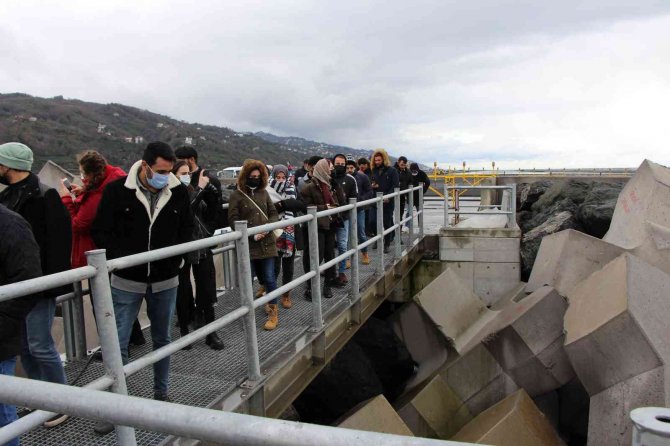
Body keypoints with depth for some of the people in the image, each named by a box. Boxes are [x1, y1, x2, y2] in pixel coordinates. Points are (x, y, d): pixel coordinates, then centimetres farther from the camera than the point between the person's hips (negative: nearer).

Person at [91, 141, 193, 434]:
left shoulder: (179, 191, -5)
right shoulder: (117, 190, -11)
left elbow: (187, 228, 8)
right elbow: (101, 231, -4)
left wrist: (176, 256, -3)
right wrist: (122, 258, -13)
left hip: (165, 280, 2)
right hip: (127, 281, -2)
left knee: (162, 340, 15)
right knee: (118, 344, 4)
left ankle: (161, 395, 32)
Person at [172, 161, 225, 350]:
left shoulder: (192, 191, 9)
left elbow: (211, 212, 8)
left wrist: (210, 189, -5)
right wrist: (200, 188, -22)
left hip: (202, 246, 5)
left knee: (207, 290, 7)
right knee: (183, 292, 7)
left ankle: (211, 333, 16)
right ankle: (184, 332, 22)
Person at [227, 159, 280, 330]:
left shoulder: (264, 192, 10)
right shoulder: (236, 195, -2)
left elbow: (274, 213, 12)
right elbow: (234, 220, -8)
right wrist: (252, 234, -15)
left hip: (267, 243, 2)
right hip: (247, 245, -2)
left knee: (269, 278, 4)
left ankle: (273, 312, 17)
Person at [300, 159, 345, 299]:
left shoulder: (331, 185, 12)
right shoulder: (310, 187, -10)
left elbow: (340, 202, 7)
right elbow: (306, 206, -15)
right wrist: (324, 207, -17)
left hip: (330, 225, 7)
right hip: (317, 226, -7)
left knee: (330, 254, 15)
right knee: (317, 257, -7)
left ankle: (329, 281, 29)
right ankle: (310, 287, 1)